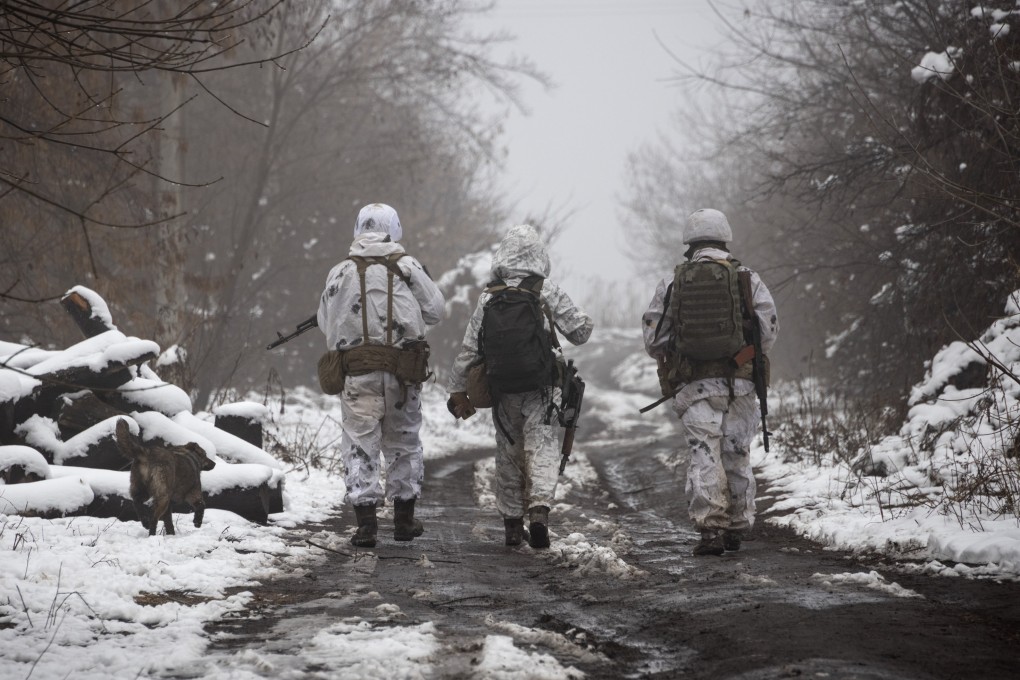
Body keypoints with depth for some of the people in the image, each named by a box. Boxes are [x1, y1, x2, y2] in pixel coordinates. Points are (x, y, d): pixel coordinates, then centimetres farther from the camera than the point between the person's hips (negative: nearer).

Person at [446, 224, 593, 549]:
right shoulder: (547, 292, -6)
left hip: (502, 390, 2)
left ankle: (512, 525, 20)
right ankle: (539, 509, -29)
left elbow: (469, 348, 0)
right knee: (542, 449, -5)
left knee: (509, 455, 13)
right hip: (540, 389, -2)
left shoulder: (489, 297, -1)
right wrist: (585, 321, 22)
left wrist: (458, 390, 7)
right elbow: (579, 332, -1)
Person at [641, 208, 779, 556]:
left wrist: (672, 362, 23)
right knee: (737, 456, 12)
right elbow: (769, 331, 1)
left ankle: (711, 528, -14)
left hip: (695, 385, -1)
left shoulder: (672, 284, 4)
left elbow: (653, 338, 4)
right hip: (740, 383, 1)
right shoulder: (748, 279, 4)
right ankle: (736, 529, 19)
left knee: (703, 457, -4)